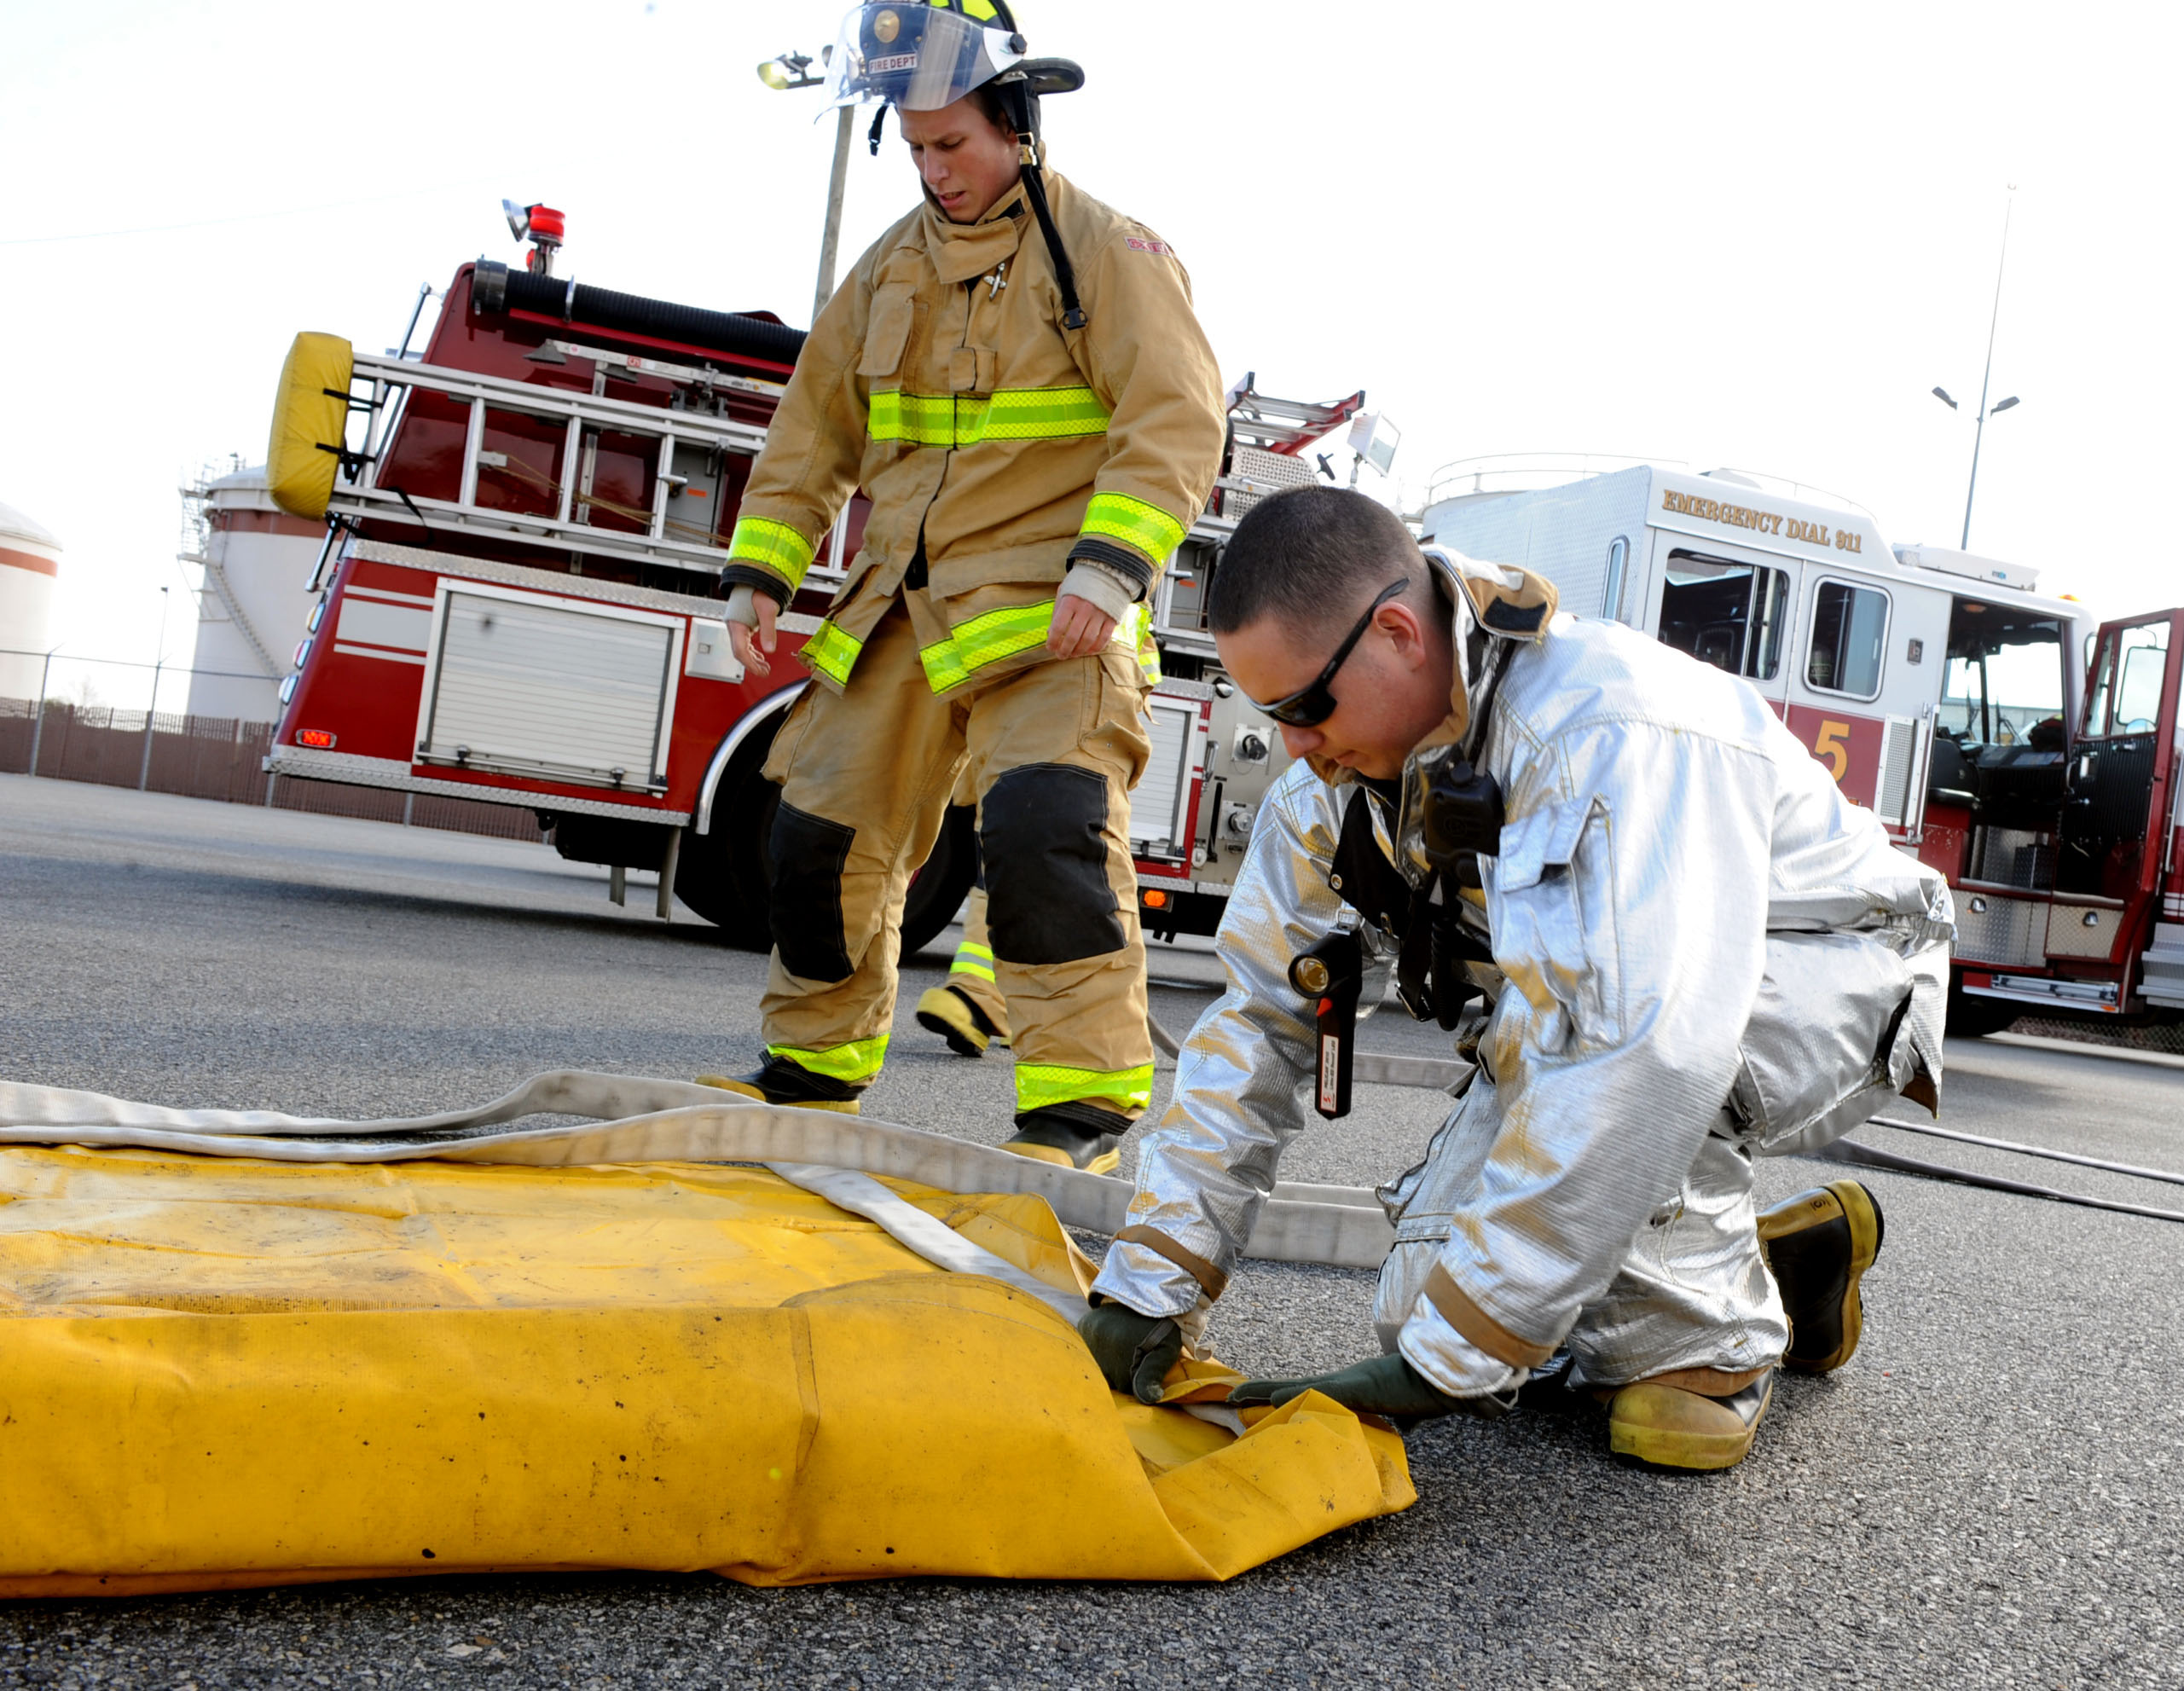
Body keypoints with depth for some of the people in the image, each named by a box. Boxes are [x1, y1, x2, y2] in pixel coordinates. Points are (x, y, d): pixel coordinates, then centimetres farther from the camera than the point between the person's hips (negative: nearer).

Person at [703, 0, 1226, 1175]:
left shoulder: (1106, 254, -4)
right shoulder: (892, 267, 15)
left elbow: (1176, 419, -14)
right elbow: (815, 428, 18)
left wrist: (1110, 567, -27)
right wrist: (759, 574, 9)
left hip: (1044, 613, -6)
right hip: (898, 612, 7)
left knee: (1046, 828, -24)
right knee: (825, 826, 9)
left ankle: (1083, 1105, -18)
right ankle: (815, 1069, 27)